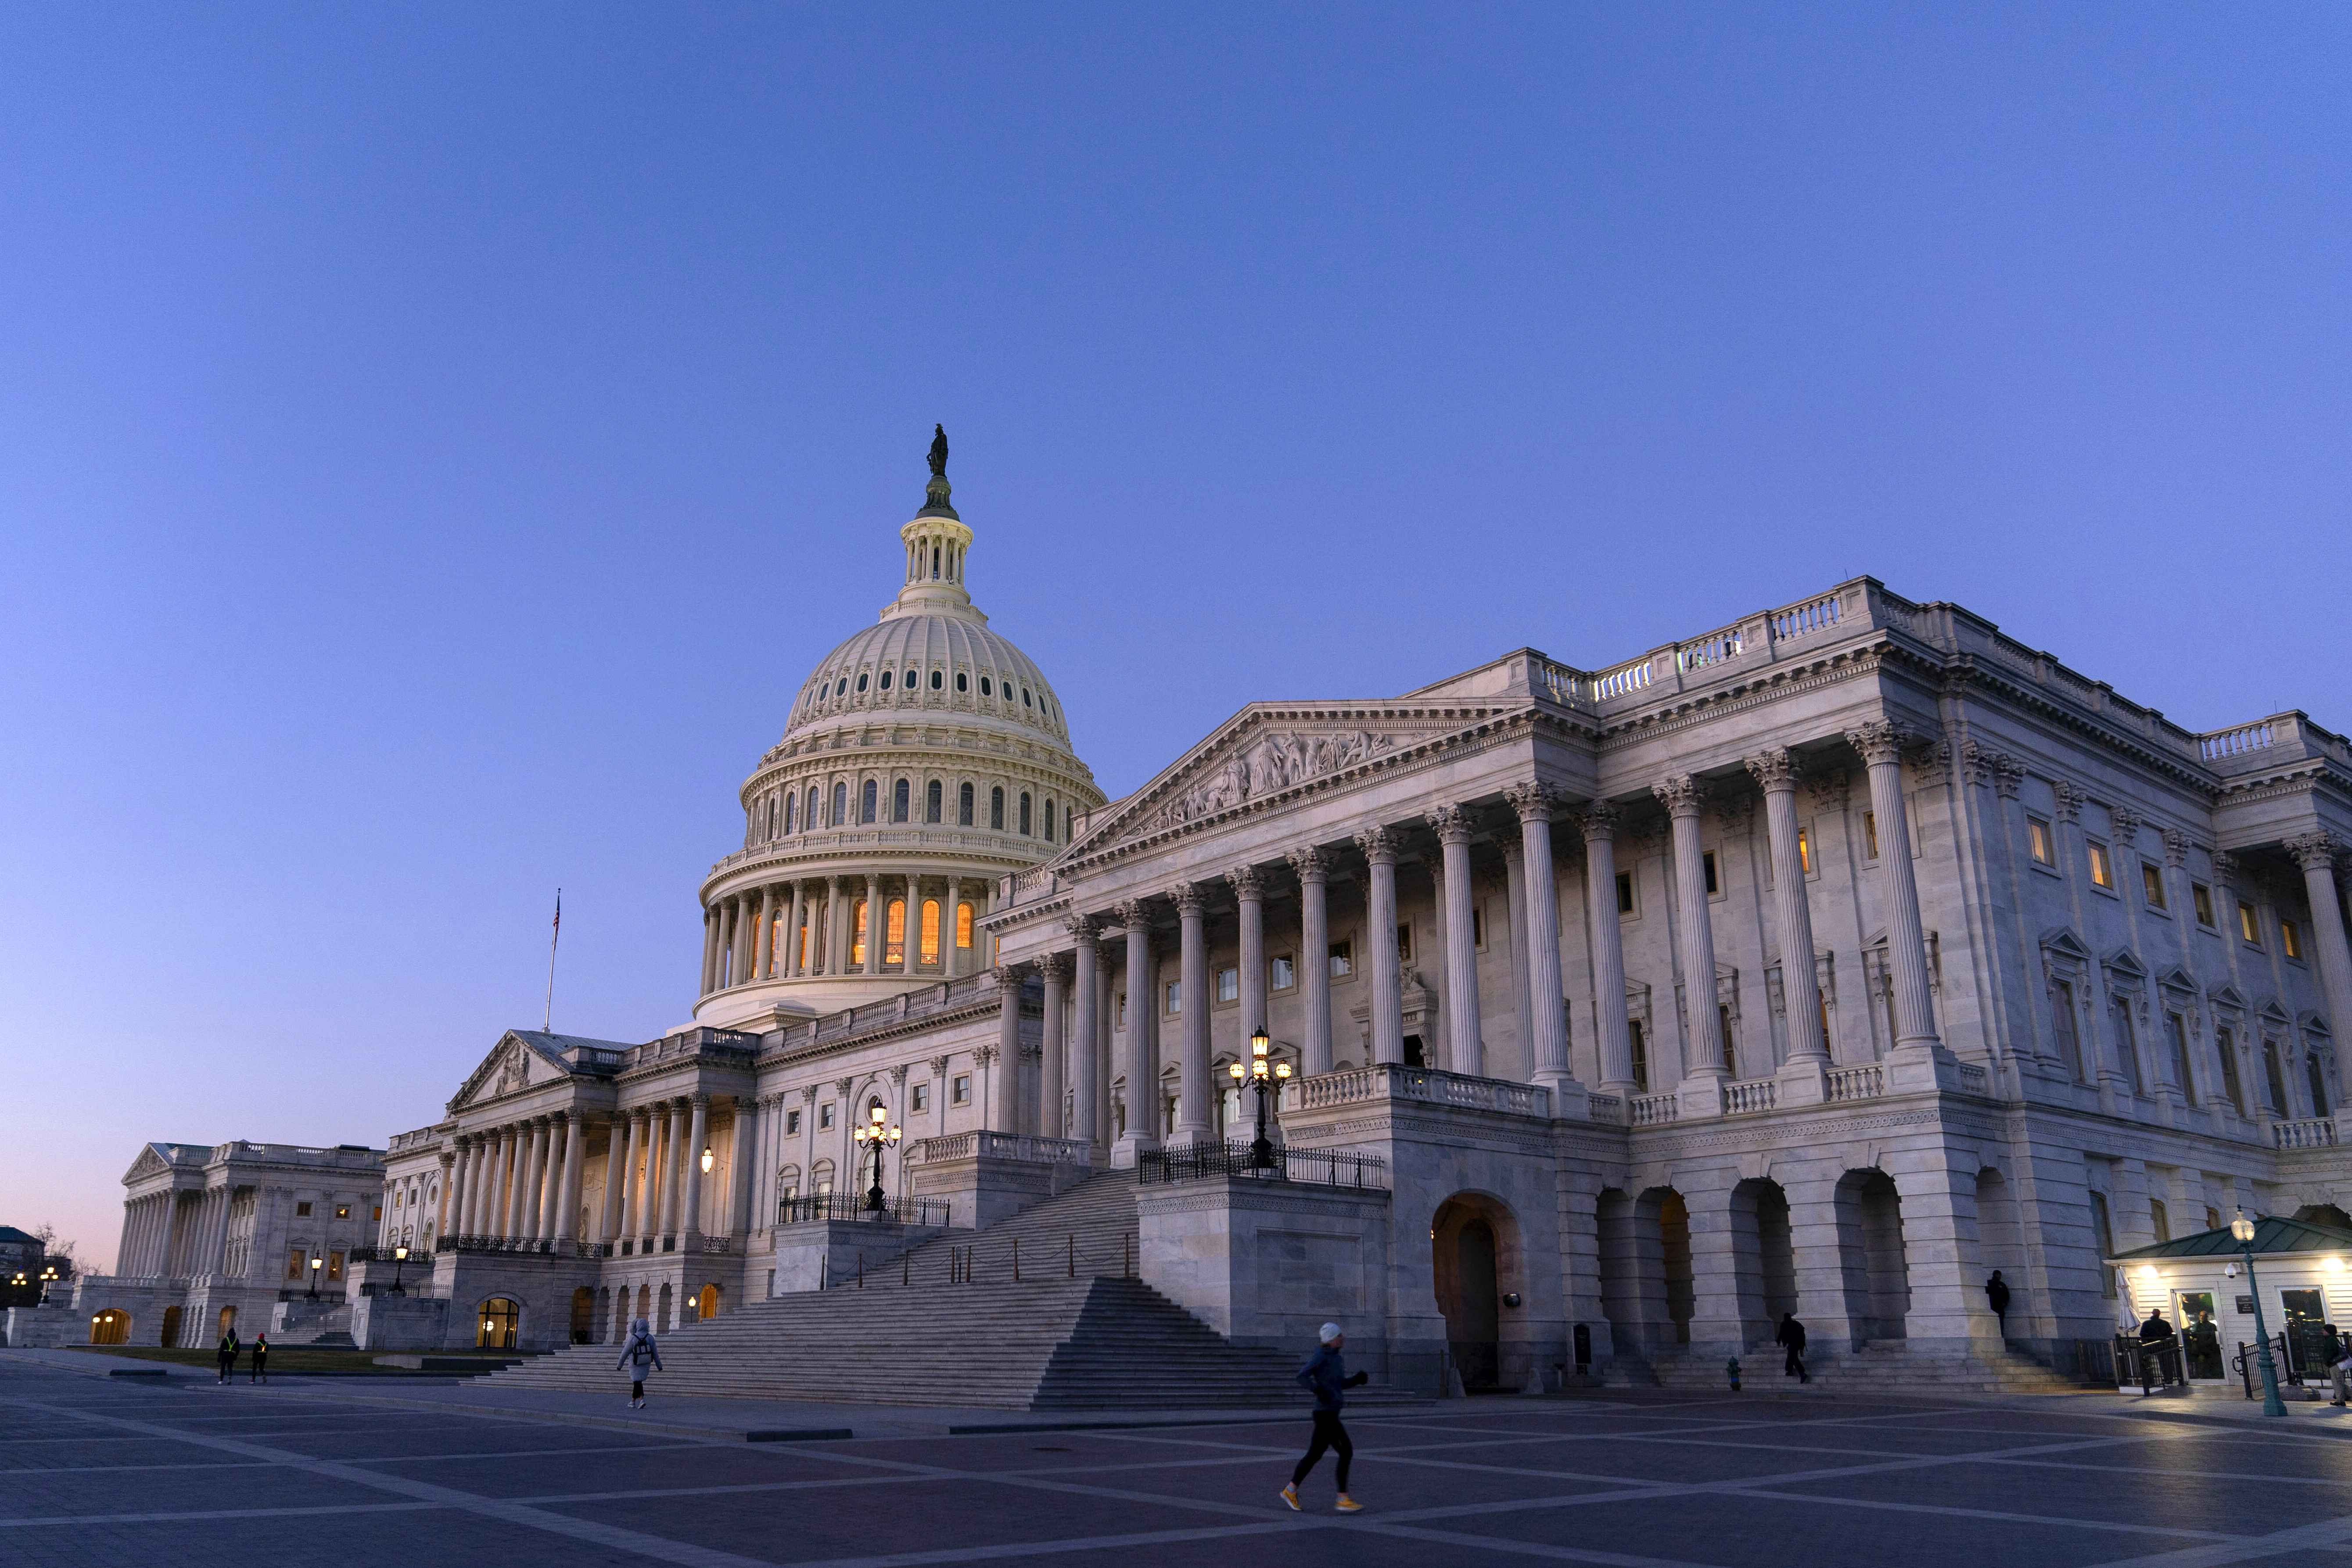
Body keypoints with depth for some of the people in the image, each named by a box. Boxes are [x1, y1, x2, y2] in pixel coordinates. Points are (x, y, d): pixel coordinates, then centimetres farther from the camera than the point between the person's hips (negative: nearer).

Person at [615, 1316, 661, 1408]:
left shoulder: (633, 1338, -15)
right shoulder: (650, 1338, -8)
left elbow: (625, 1353, -10)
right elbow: (655, 1353, -4)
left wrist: (619, 1365, 1)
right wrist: (659, 1366, 3)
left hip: (635, 1364, -3)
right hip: (646, 1363, 3)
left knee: (637, 1382, 3)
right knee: (637, 1381, 18)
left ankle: (642, 1400, -11)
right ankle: (633, 1401, 19)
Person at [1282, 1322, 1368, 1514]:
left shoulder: (1338, 1358, 14)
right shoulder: (1321, 1356, -13)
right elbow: (1301, 1377, -16)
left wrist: (1358, 1379, 4)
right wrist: (1319, 1390, -29)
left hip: (1331, 1413, 10)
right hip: (1325, 1413, -10)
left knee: (1315, 1454, 13)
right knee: (1346, 1452, -8)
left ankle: (1290, 1491, 22)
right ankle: (1344, 1500, -3)